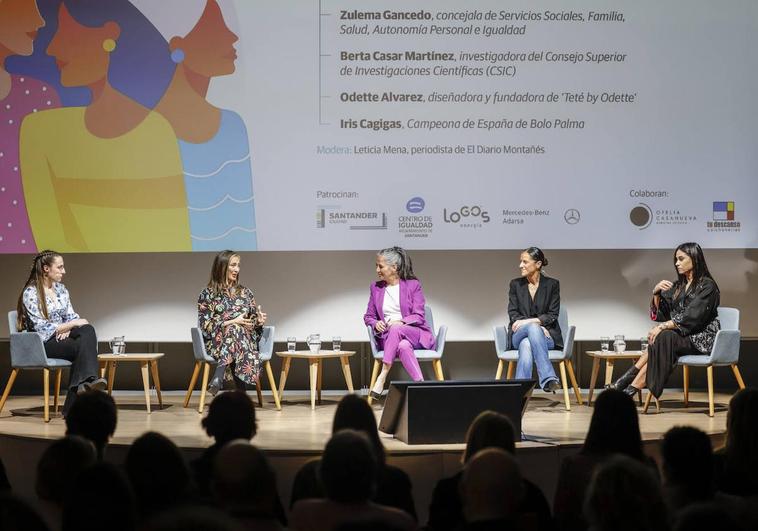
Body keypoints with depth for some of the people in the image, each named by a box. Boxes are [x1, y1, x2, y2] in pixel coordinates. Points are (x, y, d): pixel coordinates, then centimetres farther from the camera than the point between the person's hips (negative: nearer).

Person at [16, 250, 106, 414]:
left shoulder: (61, 289, 13)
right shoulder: (30, 293, -8)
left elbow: (71, 316, 13)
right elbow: (41, 327, -14)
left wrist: (67, 329, -11)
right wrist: (72, 324, -13)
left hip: (62, 335, 6)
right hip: (42, 343, -6)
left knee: (88, 330, -28)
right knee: (83, 346, -32)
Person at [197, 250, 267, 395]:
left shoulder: (245, 292, 17)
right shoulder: (208, 294, 5)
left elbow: (253, 322, 18)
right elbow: (205, 325, -3)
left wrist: (259, 321, -7)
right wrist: (233, 322, -13)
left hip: (246, 339, 2)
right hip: (217, 342, -2)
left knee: (234, 330, -34)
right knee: (234, 329, -36)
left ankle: (218, 378, -51)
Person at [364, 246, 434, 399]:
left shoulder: (413, 285, 4)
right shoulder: (376, 287, 15)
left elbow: (419, 317, -2)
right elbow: (368, 316, 18)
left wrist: (401, 322, -22)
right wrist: (376, 323, -7)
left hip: (416, 334, -2)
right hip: (387, 337, 2)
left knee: (396, 329, -38)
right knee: (403, 346, -38)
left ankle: (383, 376, -40)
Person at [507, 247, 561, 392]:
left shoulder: (552, 284, 5)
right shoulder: (515, 284, 11)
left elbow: (552, 315, 0)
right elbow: (513, 313, 4)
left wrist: (529, 321, -16)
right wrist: (538, 325, -13)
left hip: (547, 336, -1)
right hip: (519, 336, 1)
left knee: (526, 345, -39)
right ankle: (548, 378, -52)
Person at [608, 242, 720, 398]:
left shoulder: (707, 285, -7)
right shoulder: (677, 286, 16)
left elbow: (692, 317, -20)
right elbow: (658, 314, 10)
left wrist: (663, 326, -26)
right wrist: (656, 293, -7)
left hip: (702, 339, -7)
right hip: (682, 335, 7)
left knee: (662, 338, -30)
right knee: (658, 338, -24)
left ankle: (631, 388, -33)